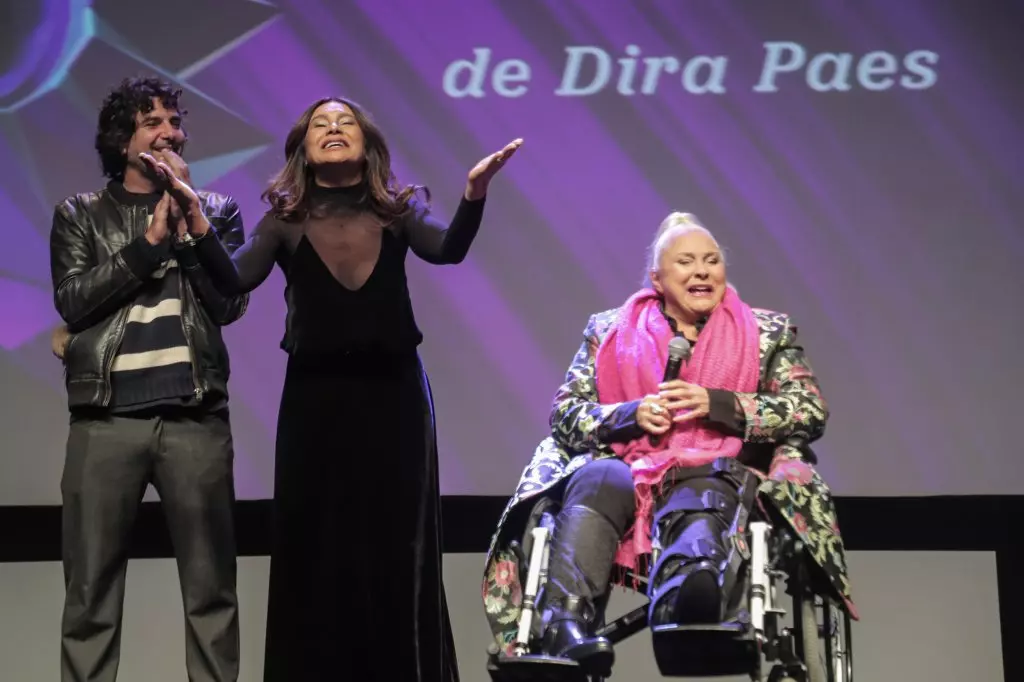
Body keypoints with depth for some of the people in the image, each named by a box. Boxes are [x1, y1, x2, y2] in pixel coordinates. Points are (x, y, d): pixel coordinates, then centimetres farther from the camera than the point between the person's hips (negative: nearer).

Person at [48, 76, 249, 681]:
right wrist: (150, 241, -6)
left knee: (211, 588, 1)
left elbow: (230, 303, 1)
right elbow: (73, 302, -3)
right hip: (106, 417, -1)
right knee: (91, 593, -1)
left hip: (196, 416, 1)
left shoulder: (215, 211, 13)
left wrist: (187, 217, -4)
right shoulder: (80, 215, 11)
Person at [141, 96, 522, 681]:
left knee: (398, 546, 0)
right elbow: (235, 279, -9)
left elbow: (448, 249, -13)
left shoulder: (397, 209, 5)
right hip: (314, 396, 0)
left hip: (392, 391, 0)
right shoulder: (285, 219, 5)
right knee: (316, 548, 2)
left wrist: (475, 191, -31)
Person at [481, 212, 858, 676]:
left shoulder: (767, 333, 18)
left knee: (695, 507, -39)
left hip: (716, 475, -1)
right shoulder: (609, 332, 20)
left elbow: (811, 412, 7)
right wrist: (631, 414, -6)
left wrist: (717, 404, -6)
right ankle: (566, 633, -58)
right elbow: (564, 415, 14)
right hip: (626, 466, 1)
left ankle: (680, 607, -75)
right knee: (594, 481, -36)